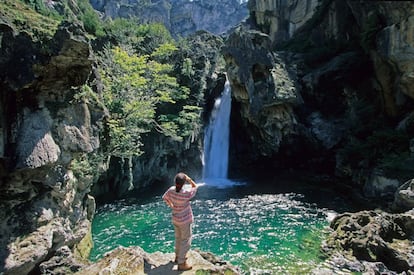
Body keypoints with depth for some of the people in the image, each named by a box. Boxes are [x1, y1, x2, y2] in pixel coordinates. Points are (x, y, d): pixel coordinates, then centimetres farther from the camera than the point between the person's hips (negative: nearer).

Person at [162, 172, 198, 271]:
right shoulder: (186, 193, -30)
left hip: (175, 219, 7)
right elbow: (195, 187, -10)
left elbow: (164, 197, 6)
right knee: (186, 240, 6)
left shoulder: (171, 190, -14)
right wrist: (188, 179, -16)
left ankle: (178, 256, 42)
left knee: (178, 238, 25)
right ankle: (181, 264, 11)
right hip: (184, 220, -6)